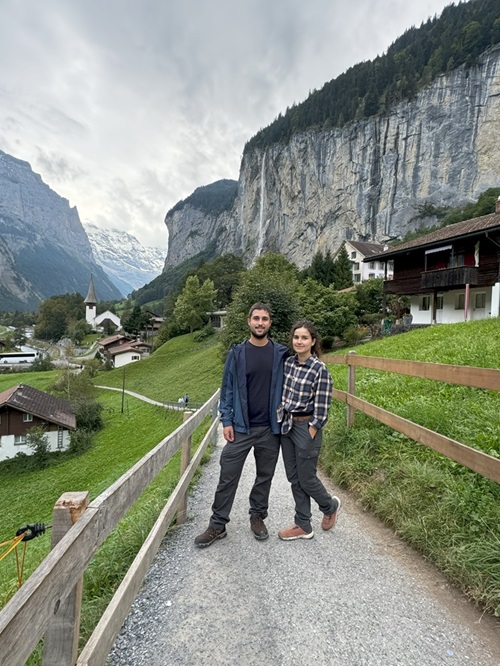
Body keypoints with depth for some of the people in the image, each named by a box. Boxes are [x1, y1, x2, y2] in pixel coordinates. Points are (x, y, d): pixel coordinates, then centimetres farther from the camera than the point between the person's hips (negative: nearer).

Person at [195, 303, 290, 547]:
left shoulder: (281, 353, 0)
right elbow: (227, 388, 1)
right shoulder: (237, 353, -1)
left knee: (265, 475, 15)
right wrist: (226, 421, -5)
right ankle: (217, 525, 21)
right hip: (241, 427, -1)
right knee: (228, 476, 5)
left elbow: (287, 386, 7)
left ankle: (258, 517, 36)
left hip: (270, 428, 1)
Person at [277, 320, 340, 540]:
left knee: (306, 478, 8)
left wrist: (311, 434, -12)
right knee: (294, 478, 14)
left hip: (306, 427, -6)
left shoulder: (319, 369, -16)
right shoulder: (288, 363, 3)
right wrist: (282, 418, 10)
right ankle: (303, 526, 30)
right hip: (286, 425, 7)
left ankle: (330, 506, 39)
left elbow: (322, 406, -14)